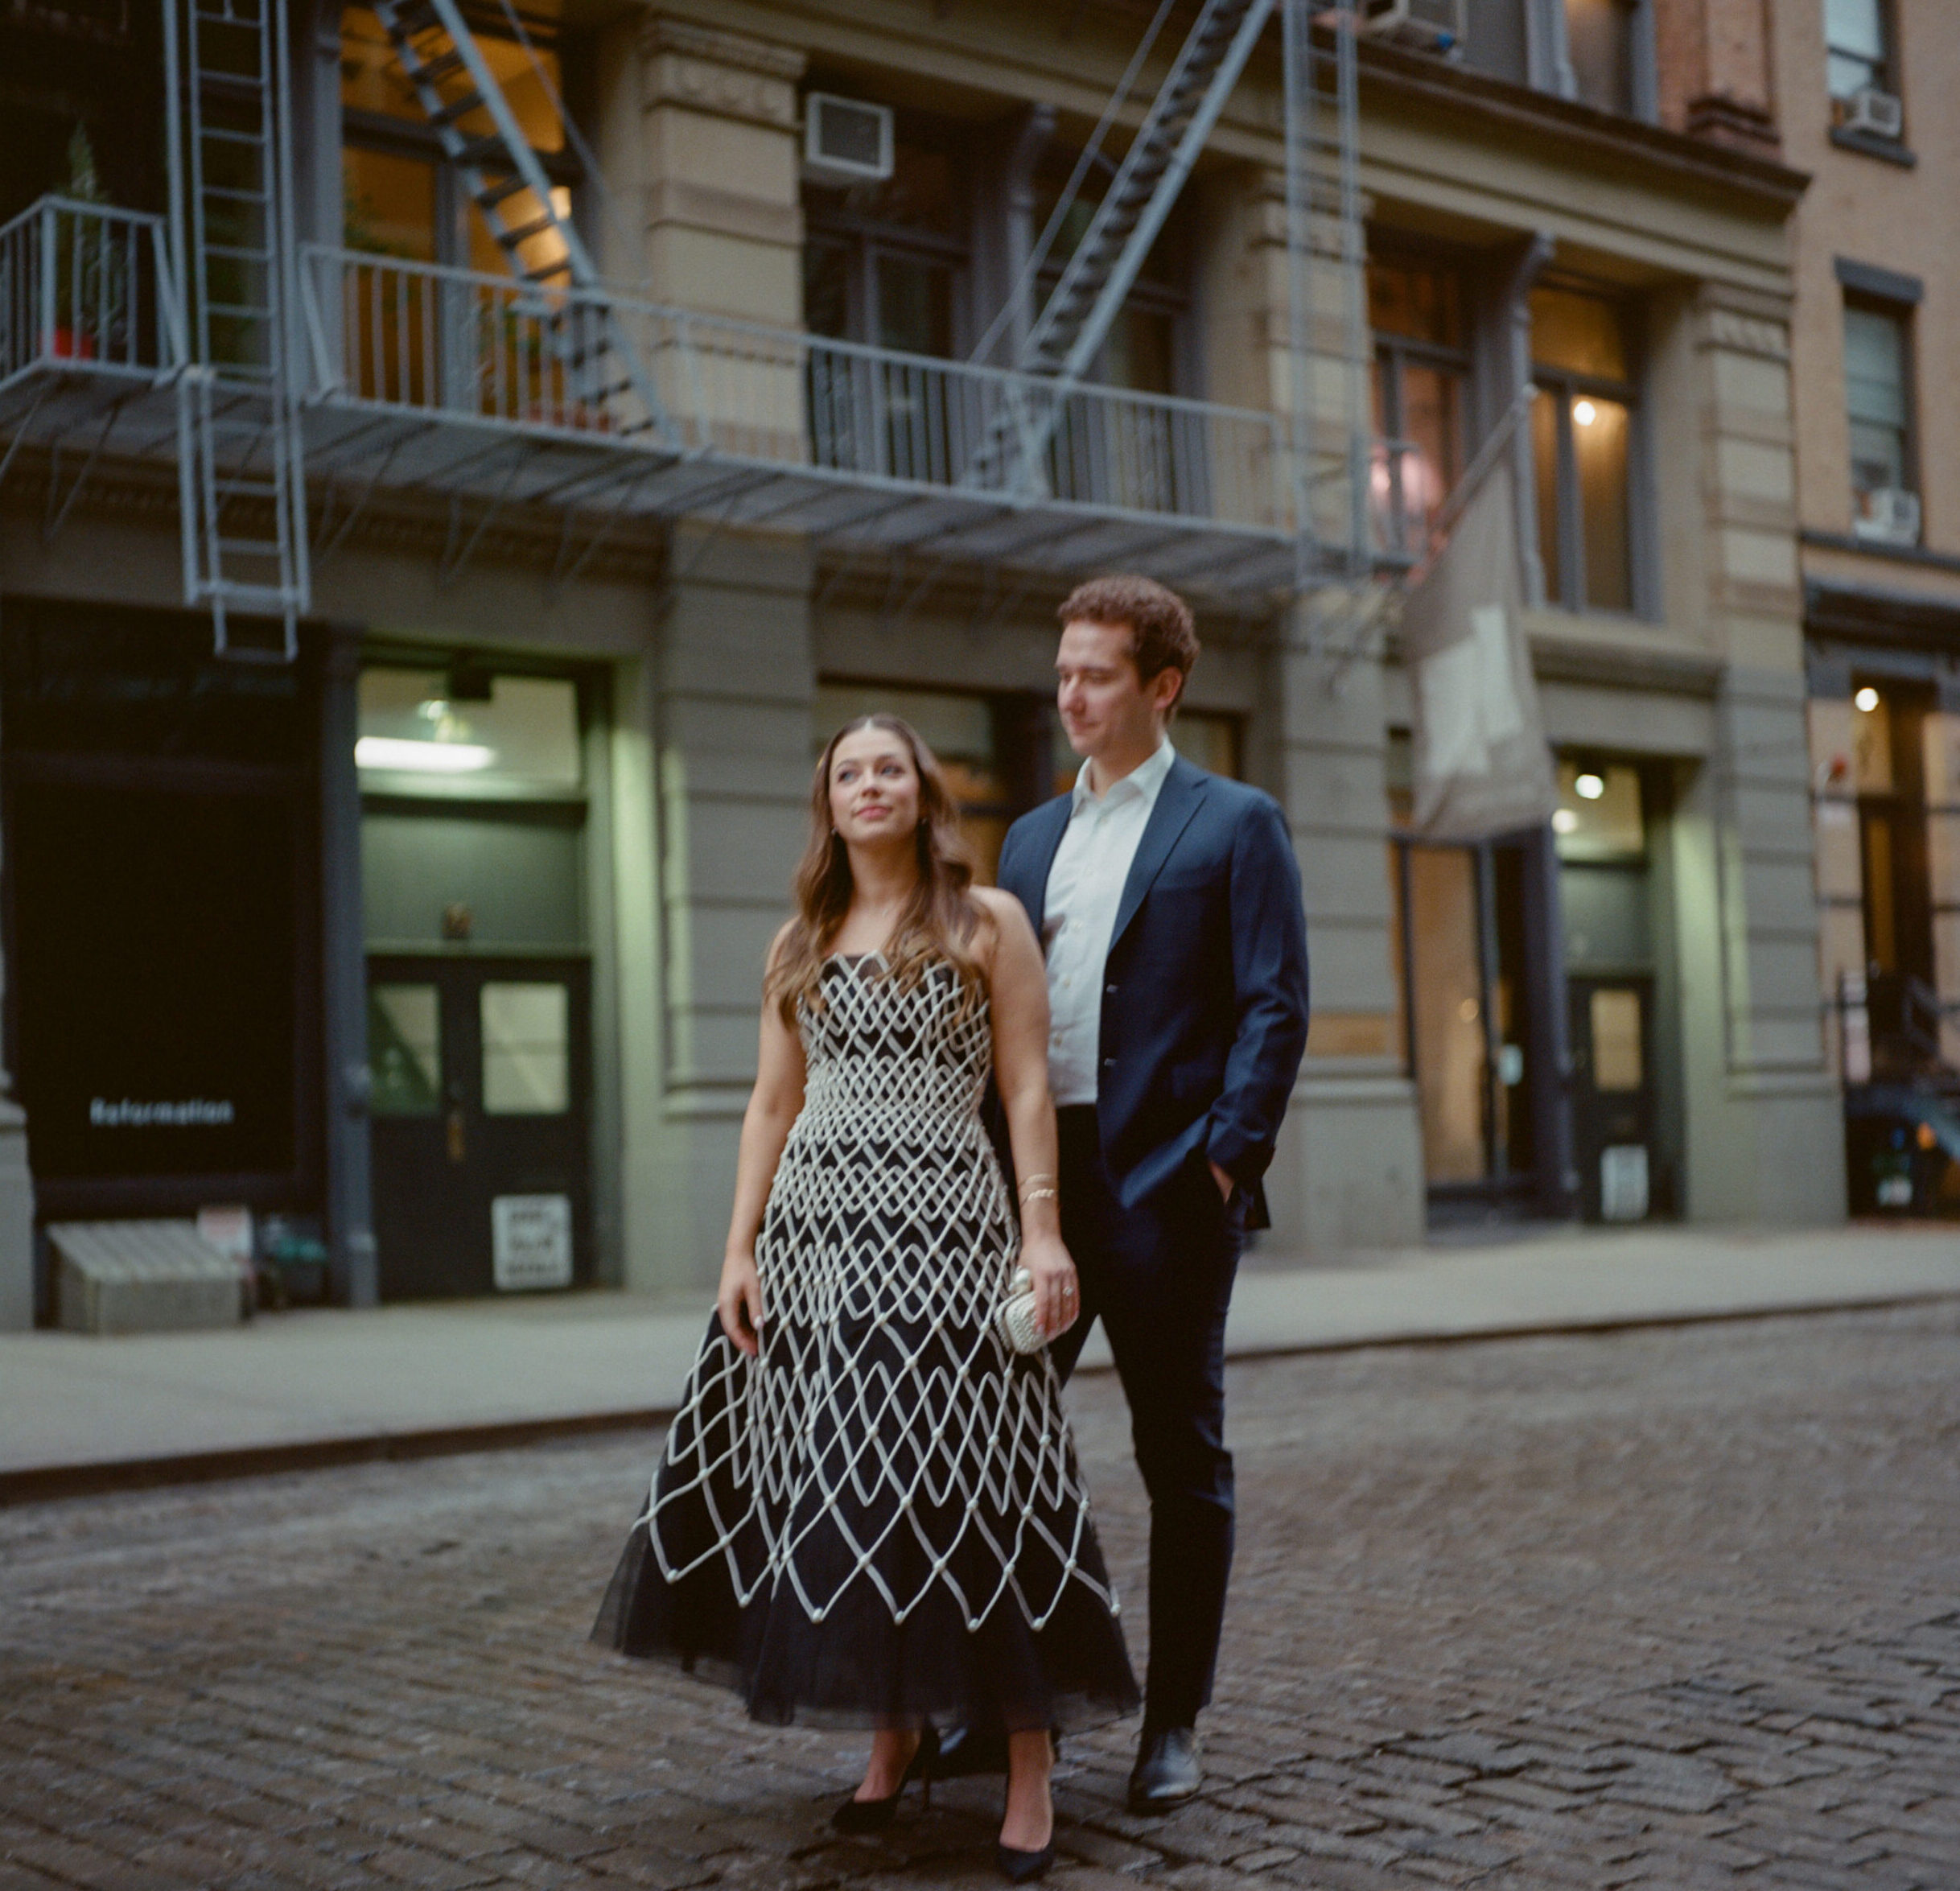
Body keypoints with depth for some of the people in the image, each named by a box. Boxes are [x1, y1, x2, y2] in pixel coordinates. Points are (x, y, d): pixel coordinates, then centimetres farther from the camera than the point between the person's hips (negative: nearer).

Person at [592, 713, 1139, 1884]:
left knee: (969, 1482, -7)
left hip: (945, 1227, -4)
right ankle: (896, 1733, 21)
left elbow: (1027, 1089, -1)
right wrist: (740, 1248, 6)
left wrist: (1043, 1231, -10)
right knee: (836, 1488, 4)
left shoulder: (989, 921, 4)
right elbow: (774, 1105, 14)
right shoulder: (801, 944, 15)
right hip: (815, 1229, 4)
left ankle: (1030, 1767, 3)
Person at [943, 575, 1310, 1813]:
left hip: (1164, 1187, -5)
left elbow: (1275, 1009, -6)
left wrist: (1230, 1159, -16)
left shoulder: (1236, 824, 0)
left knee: (1183, 1459, 5)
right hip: (1037, 1177, 6)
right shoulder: (1032, 837, 18)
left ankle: (1175, 1727, 16)